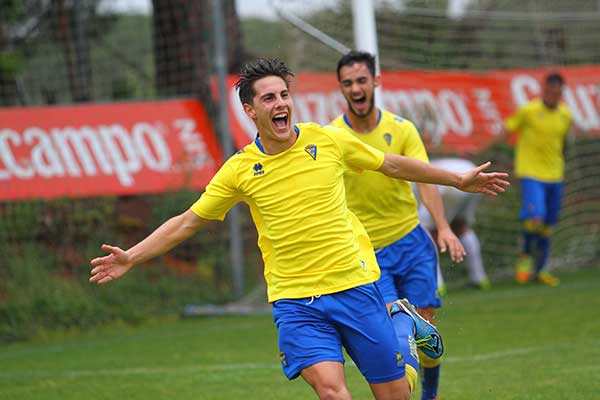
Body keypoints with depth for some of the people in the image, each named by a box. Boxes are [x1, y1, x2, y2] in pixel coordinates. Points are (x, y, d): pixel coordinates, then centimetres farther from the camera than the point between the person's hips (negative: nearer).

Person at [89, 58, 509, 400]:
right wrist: (130, 258, 0)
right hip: (294, 299, -1)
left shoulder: (326, 140, 1)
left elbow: (392, 164, 15)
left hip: (355, 285, 1)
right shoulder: (240, 170, 0)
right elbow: (187, 222, 8)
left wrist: (459, 180, 19)